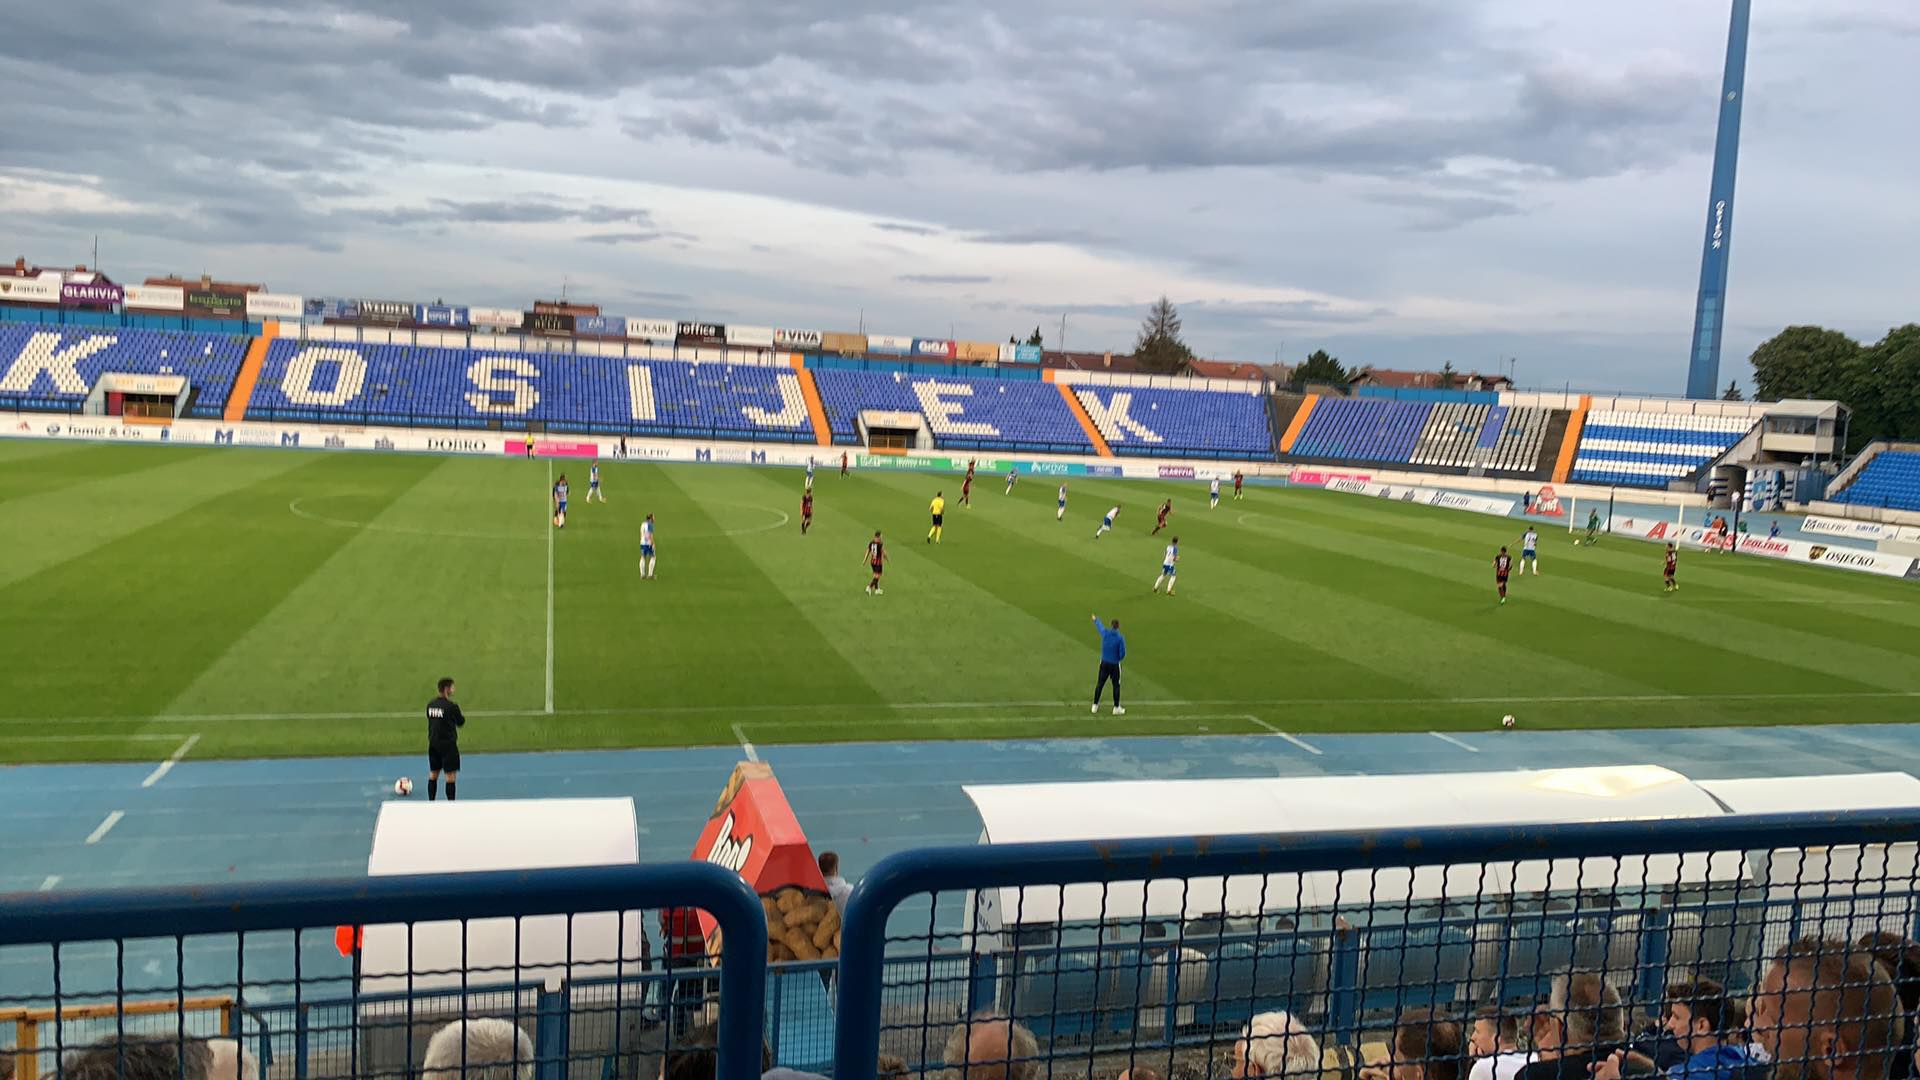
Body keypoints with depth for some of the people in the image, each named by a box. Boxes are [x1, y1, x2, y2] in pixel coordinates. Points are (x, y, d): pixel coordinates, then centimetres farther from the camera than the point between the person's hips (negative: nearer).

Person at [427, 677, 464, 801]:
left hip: (433, 743, 6)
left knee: (433, 774, 16)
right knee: (451, 776, -3)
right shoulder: (452, 706, -15)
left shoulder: (430, 705, 3)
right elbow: (461, 723, -4)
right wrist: (462, 716, 17)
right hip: (448, 744, -6)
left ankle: (431, 802, 21)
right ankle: (451, 804, -5)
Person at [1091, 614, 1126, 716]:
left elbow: (1099, 626, 16)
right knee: (1116, 685, 7)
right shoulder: (1120, 638, -17)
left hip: (1104, 663, 4)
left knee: (1100, 684, 14)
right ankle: (1116, 708, 11)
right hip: (1114, 664, -4)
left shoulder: (1105, 633, -7)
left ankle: (1095, 706, 21)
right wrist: (1119, 659, 9)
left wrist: (1095, 620, 38)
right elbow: (1122, 653, -15)